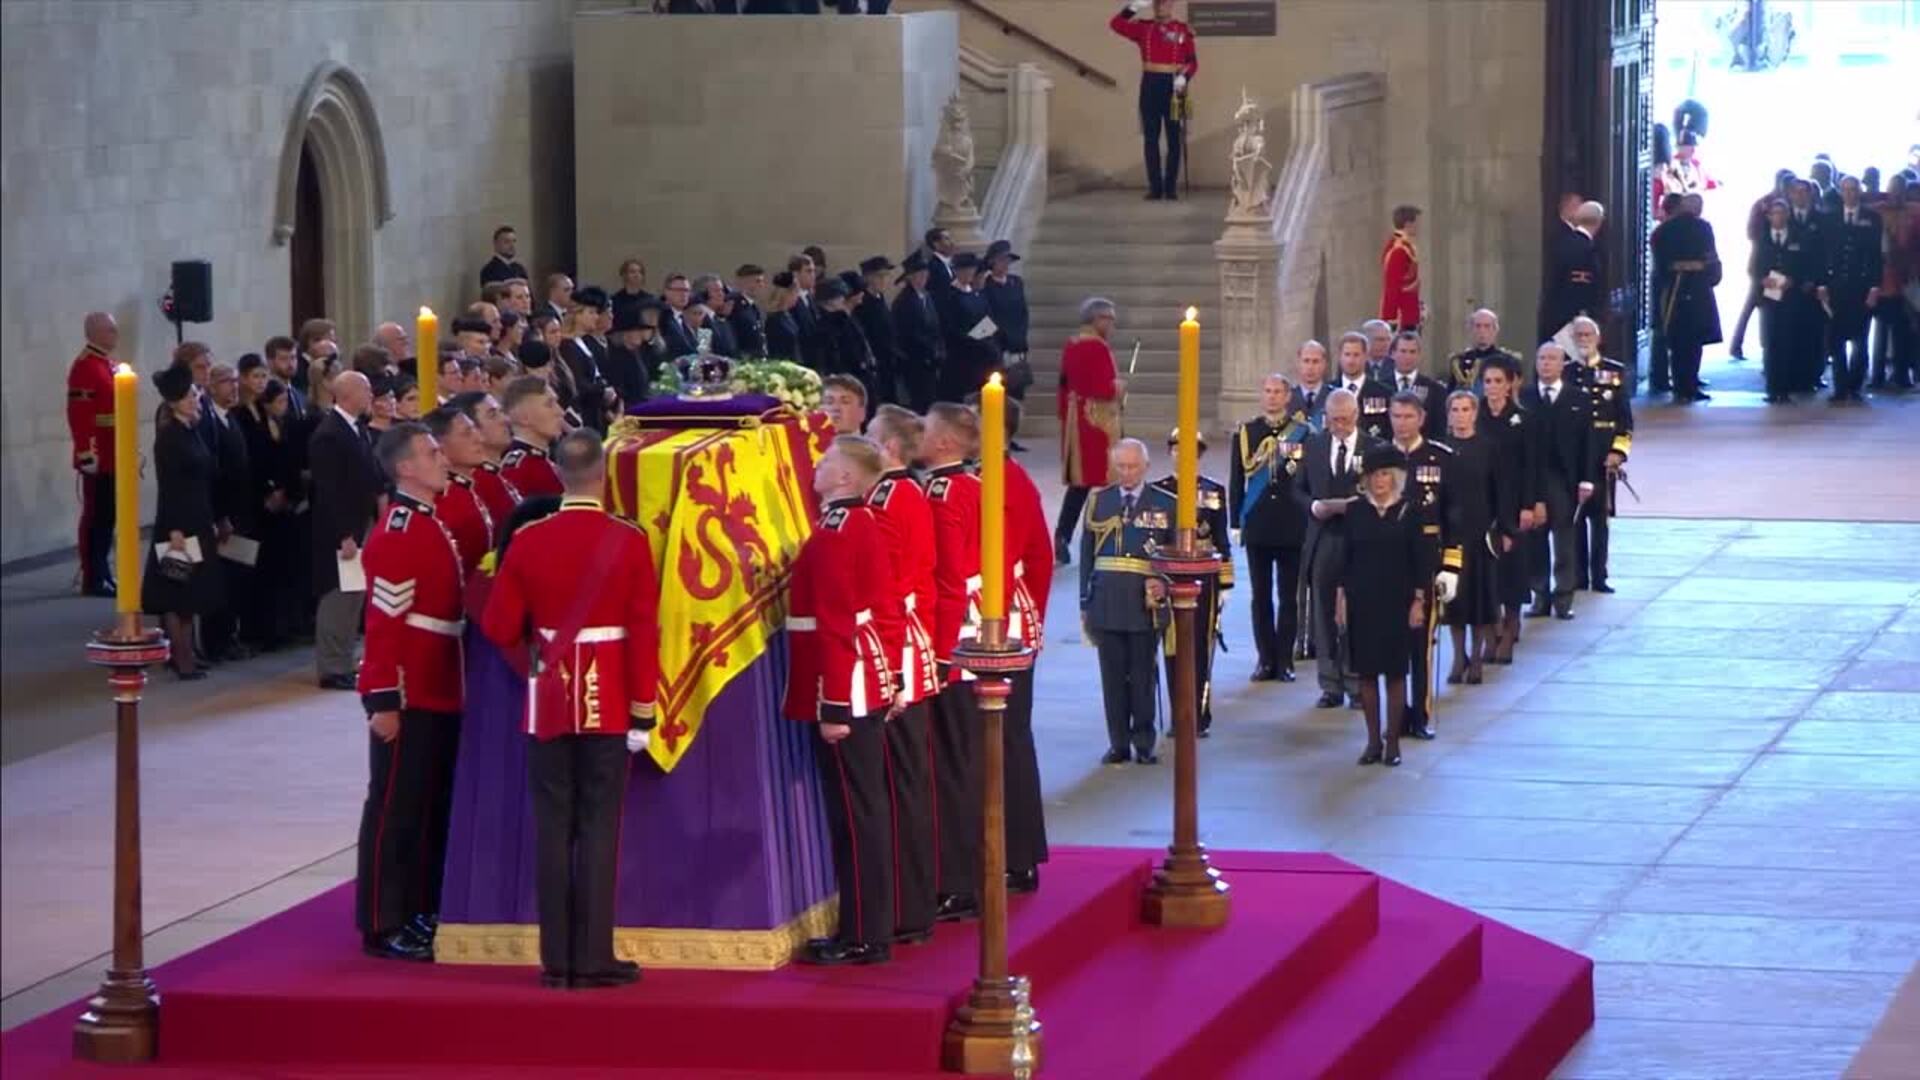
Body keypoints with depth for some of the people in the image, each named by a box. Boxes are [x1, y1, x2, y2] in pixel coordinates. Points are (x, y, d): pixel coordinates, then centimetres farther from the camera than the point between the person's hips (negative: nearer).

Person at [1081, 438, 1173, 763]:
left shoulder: (1165, 504, 4)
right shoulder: (1098, 502, 7)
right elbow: (1087, 554, 8)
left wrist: (1165, 584, -10)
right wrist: (1085, 603, 5)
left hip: (1146, 603, -1)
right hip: (1107, 601, 1)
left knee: (1144, 675, 4)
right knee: (1113, 675, 4)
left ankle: (1144, 743, 12)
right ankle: (1119, 743, 10)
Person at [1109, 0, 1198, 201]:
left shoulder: (1183, 30, 2)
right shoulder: (1144, 28, 6)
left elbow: (1192, 61, -1)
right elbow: (1116, 24, -6)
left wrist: (1184, 77, -19)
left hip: (1173, 86, -2)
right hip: (1150, 85, 2)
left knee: (1173, 138, 2)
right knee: (1151, 138, 2)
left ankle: (1171, 186, 7)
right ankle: (1155, 186, 6)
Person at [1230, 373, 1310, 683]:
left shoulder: (1303, 433, 0)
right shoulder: (1245, 433, 6)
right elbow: (1236, 481, 6)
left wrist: (1310, 520, -10)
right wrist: (1235, 524, 3)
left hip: (1293, 527, -2)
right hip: (1257, 526, 2)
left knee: (1289, 597, 3)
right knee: (1261, 596, 5)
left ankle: (1285, 660, 9)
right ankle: (1265, 660, 12)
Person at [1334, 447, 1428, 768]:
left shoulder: (1408, 513, -2)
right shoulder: (1355, 511, 3)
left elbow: (1420, 560, 0)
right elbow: (1346, 557, 6)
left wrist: (1418, 601, -5)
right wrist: (1341, 598, 2)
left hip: (1396, 602, -2)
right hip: (1361, 601, 2)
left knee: (1395, 672, 2)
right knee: (1366, 672, 4)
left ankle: (1392, 741, 9)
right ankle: (1374, 740, 12)